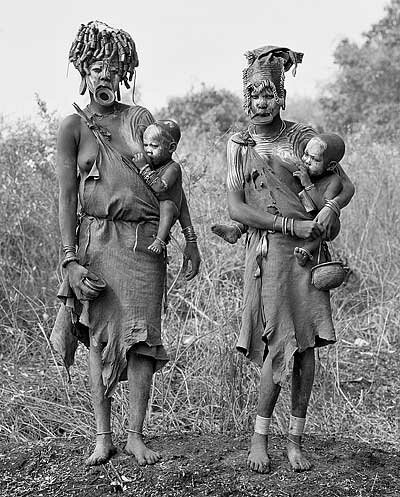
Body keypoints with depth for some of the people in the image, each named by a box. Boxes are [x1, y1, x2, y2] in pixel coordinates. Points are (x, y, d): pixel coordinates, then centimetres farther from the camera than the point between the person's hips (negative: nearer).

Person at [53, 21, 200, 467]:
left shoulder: (139, 118, 11)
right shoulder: (72, 127, 5)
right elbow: (66, 197, -1)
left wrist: (191, 239, 6)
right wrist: (70, 259, -10)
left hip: (144, 241, 2)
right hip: (96, 239, -1)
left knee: (140, 336, -2)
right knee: (100, 336, 1)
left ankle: (136, 435, 5)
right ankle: (102, 436, 9)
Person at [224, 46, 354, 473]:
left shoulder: (302, 136, 7)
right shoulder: (239, 145, 6)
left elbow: (345, 184, 10)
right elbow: (236, 208, -3)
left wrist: (331, 208, -13)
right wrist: (291, 224, -12)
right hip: (267, 251, -2)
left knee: (306, 346, 3)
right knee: (279, 346, -5)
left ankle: (295, 440, 15)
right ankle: (259, 438, 12)